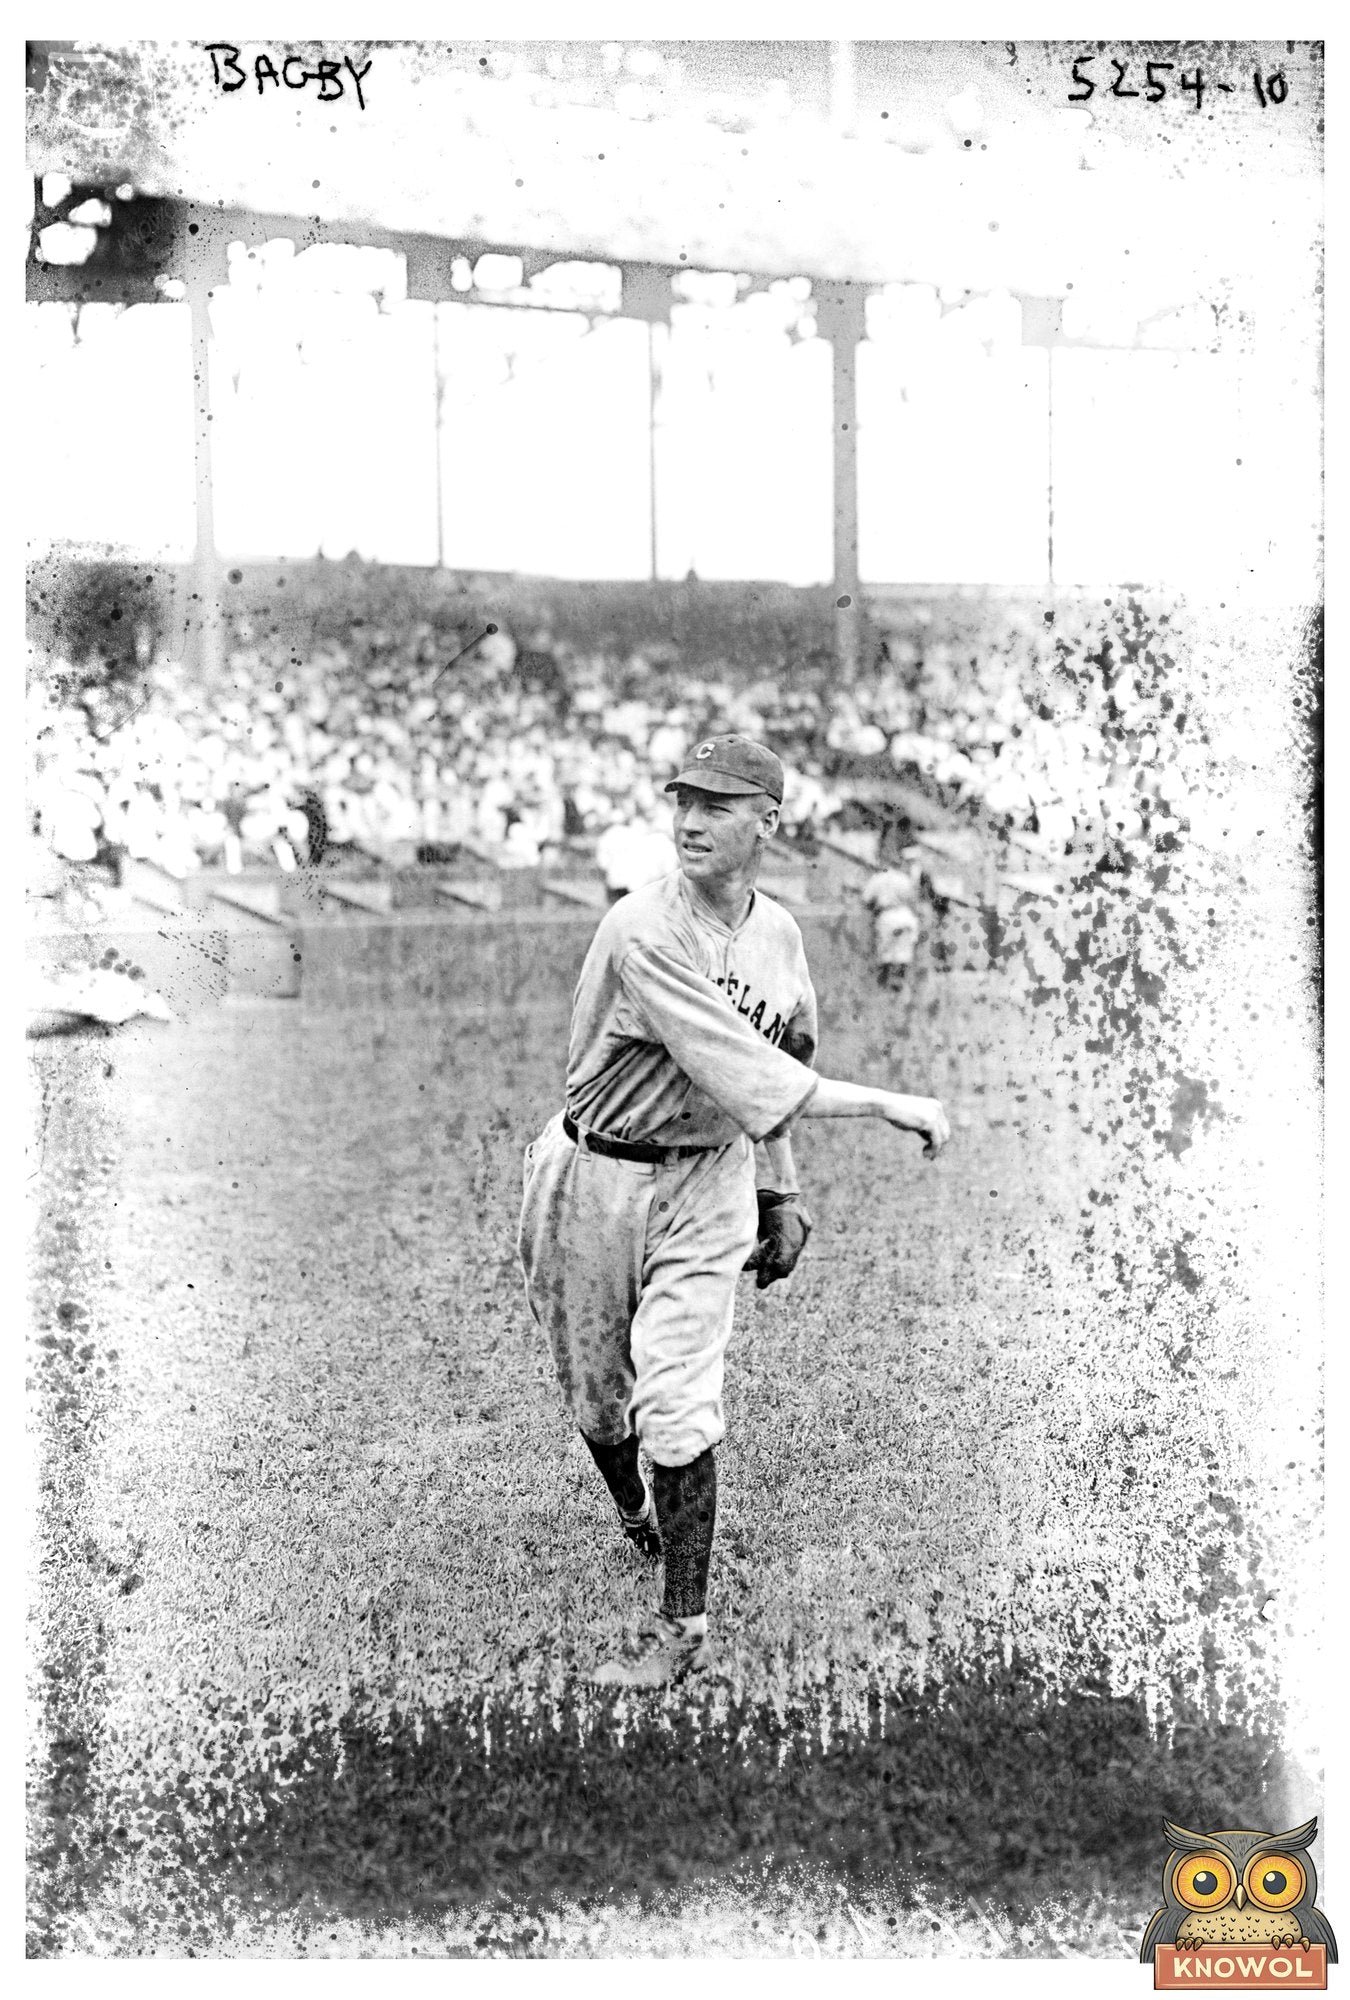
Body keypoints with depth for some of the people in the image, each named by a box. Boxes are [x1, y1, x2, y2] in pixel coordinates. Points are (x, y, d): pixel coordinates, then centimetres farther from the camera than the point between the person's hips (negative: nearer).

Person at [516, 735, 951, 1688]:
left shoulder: (780, 935, 0)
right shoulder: (644, 931, -22)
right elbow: (744, 1073, -28)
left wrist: (782, 1195, 14)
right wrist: (887, 1103, -27)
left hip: (710, 1181, 2)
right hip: (596, 1177, -2)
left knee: (678, 1403, -8)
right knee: (596, 1394, 14)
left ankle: (685, 1629, 3)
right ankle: (638, 1517, 46)